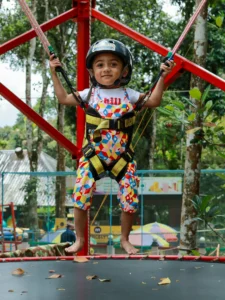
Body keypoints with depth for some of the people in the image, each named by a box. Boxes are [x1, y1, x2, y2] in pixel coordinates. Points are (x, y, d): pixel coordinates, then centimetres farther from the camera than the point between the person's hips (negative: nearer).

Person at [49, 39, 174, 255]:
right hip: (92, 156, 0)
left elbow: (154, 101, 3)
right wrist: (54, 74, 5)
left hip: (122, 158, 0)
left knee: (130, 201, 1)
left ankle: (125, 240, 24)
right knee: (80, 198, -4)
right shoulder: (89, 94, 3)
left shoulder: (130, 95, 2)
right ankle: (79, 240, 16)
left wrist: (162, 77, -5)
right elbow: (63, 98, 8)